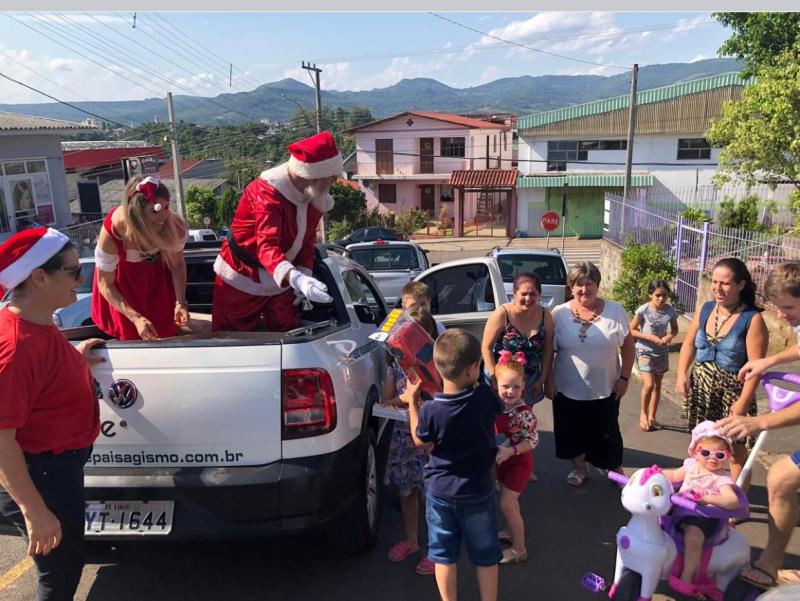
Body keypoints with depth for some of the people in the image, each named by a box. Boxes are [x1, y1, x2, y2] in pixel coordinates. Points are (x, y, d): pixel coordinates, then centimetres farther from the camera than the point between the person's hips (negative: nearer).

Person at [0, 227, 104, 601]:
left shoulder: (36, 325, 0)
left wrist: (75, 359, 11)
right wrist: (35, 512, -25)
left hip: (58, 464, 9)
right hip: (40, 474, -9)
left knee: (67, 563, 27)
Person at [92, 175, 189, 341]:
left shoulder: (174, 225, -35)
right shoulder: (111, 234, -40)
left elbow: (177, 264, -14)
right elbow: (105, 284, -24)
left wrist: (180, 302, -27)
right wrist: (136, 318, -35)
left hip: (156, 271, 2)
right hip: (123, 276, -2)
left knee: (165, 328, 13)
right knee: (131, 333, 10)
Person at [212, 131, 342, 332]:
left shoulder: (314, 194, -6)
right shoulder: (267, 192, -28)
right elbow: (267, 246, -40)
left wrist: (305, 276, -8)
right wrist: (296, 279, -57)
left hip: (280, 280, 6)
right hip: (241, 279, -6)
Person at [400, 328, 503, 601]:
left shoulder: (430, 410, -23)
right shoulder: (485, 397, -21)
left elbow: (420, 441, -3)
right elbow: (498, 406, 4)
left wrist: (412, 401, 0)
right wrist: (474, 384, 8)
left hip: (440, 492, 0)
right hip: (478, 493, 1)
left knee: (444, 555, 17)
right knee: (485, 556, 18)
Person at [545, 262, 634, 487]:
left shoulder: (615, 311, -7)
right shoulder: (559, 314, -8)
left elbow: (628, 345, 0)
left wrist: (624, 377, -3)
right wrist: (548, 380, -2)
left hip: (605, 389, 0)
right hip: (568, 389, 1)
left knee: (607, 434, 13)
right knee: (573, 433, 15)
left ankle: (615, 472, 36)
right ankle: (579, 468, 38)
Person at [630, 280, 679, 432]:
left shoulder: (671, 311, -9)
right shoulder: (643, 310, -19)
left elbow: (675, 329, 7)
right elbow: (631, 330, -11)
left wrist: (669, 336, -15)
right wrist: (650, 337, -22)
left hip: (661, 352, 4)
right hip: (645, 351, -4)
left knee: (657, 386, 13)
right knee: (649, 385, -14)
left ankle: (651, 417, 28)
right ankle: (643, 414, 10)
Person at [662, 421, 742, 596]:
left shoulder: (722, 479, -14)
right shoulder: (691, 465, 4)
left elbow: (733, 501, -30)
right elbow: (674, 475, 22)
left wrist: (707, 498, -42)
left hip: (703, 516, -6)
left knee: (693, 536, -30)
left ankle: (686, 577, -17)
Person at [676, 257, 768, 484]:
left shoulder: (752, 319, -14)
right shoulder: (705, 309, 2)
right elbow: (689, 344, 9)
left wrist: (744, 401, -18)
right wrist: (682, 374, -3)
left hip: (731, 390, -4)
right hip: (700, 385, 5)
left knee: (735, 447, 9)